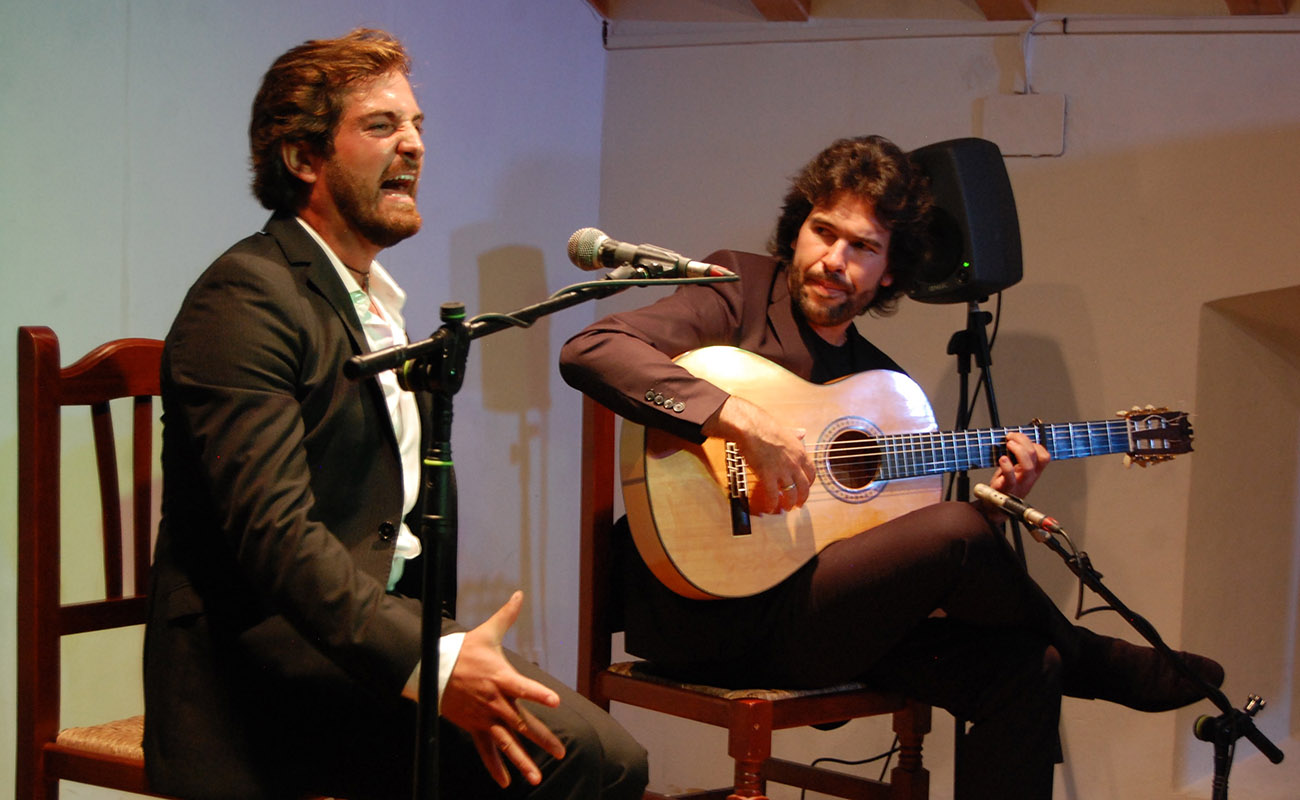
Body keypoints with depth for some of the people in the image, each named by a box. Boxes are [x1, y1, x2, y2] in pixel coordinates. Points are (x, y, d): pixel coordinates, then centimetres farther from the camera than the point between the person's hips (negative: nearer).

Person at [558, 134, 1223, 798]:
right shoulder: (739, 293, -1)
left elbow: (901, 557, 18)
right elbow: (589, 351, -19)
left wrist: (993, 499, 2)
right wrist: (738, 417, -27)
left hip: (816, 611, 7)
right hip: (713, 614, -7)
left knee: (1023, 670, -14)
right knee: (956, 532, -24)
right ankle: (1092, 662, 5)